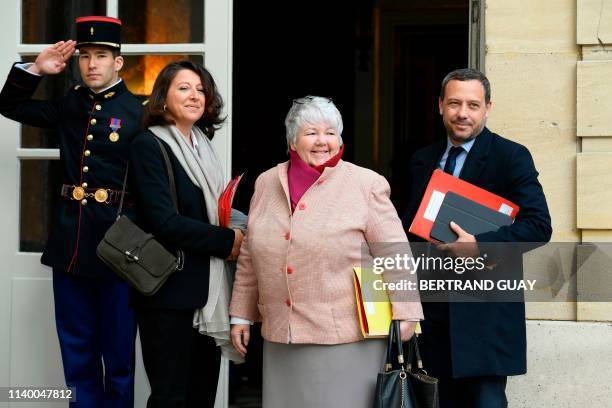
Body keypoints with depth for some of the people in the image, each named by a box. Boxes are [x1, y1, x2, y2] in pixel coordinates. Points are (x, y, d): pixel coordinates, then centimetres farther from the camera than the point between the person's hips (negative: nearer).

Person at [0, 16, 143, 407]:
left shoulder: (139, 113, -6)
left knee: (118, 355, 5)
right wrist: (35, 69, 4)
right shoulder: (70, 105, 10)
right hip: (70, 243, 5)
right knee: (78, 356, 11)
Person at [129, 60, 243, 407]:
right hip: (170, 291, -7)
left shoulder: (203, 145, 14)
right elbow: (164, 222, -18)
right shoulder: (149, 146, -9)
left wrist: (235, 235, 0)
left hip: (208, 288, 7)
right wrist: (227, 240, -12)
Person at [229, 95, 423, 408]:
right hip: (280, 337, 4)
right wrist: (241, 315, 17)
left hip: (347, 336, -4)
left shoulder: (367, 185, -3)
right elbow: (249, 259, 17)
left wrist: (405, 312, -9)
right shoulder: (267, 184, 11)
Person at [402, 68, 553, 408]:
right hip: (436, 306, 5)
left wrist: (480, 245, -22)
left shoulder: (511, 157, -4)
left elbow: (539, 226, -12)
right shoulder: (423, 161, 13)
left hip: (486, 312, -5)